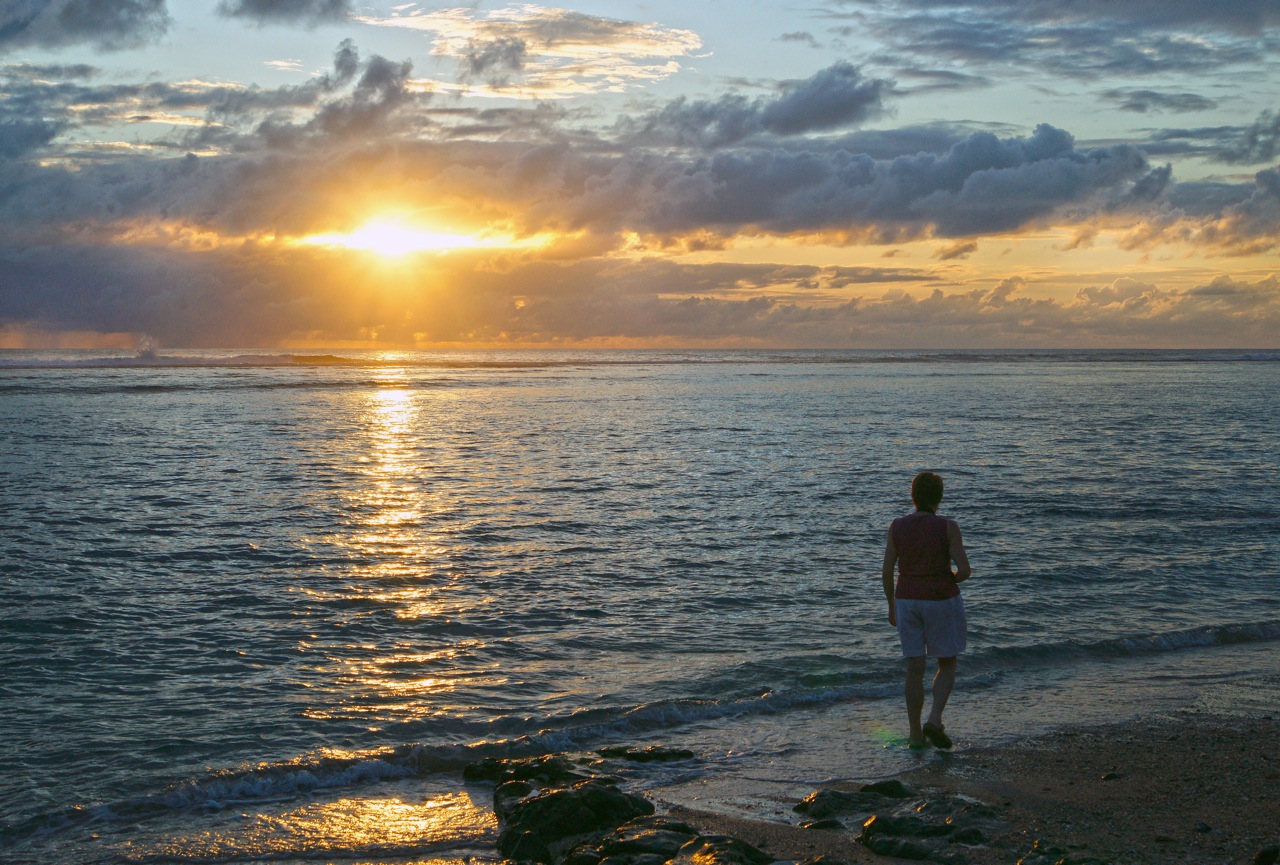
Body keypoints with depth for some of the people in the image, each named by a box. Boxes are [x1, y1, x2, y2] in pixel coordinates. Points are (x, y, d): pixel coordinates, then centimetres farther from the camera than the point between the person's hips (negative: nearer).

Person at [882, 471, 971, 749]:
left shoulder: (897, 526, -3)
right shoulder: (947, 527, -11)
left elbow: (887, 570, -1)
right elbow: (964, 570, -13)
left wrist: (891, 606, 11)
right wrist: (950, 581, 9)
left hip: (907, 601, 3)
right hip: (942, 602, -3)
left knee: (915, 669, 9)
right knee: (947, 665, 14)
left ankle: (916, 734, 11)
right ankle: (934, 721, -3)